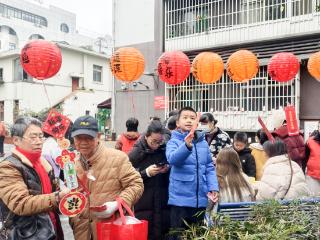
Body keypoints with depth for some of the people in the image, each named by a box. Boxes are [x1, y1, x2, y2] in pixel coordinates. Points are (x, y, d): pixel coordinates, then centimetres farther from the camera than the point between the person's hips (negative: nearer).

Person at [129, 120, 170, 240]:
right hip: (144, 204, -2)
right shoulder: (136, 152, -5)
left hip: (163, 203, 3)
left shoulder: (166, 150, 2)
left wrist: (168, 170, -7)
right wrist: (146, 173, -17)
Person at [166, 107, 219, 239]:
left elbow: (209, 168, 9)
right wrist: (187, 145, -43)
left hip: (201, 199, 4)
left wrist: (213, 187, -3)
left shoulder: (203, 143, 6)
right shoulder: (174, 141, -7)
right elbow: (172, 159, -27)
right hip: (181, 199, -4)